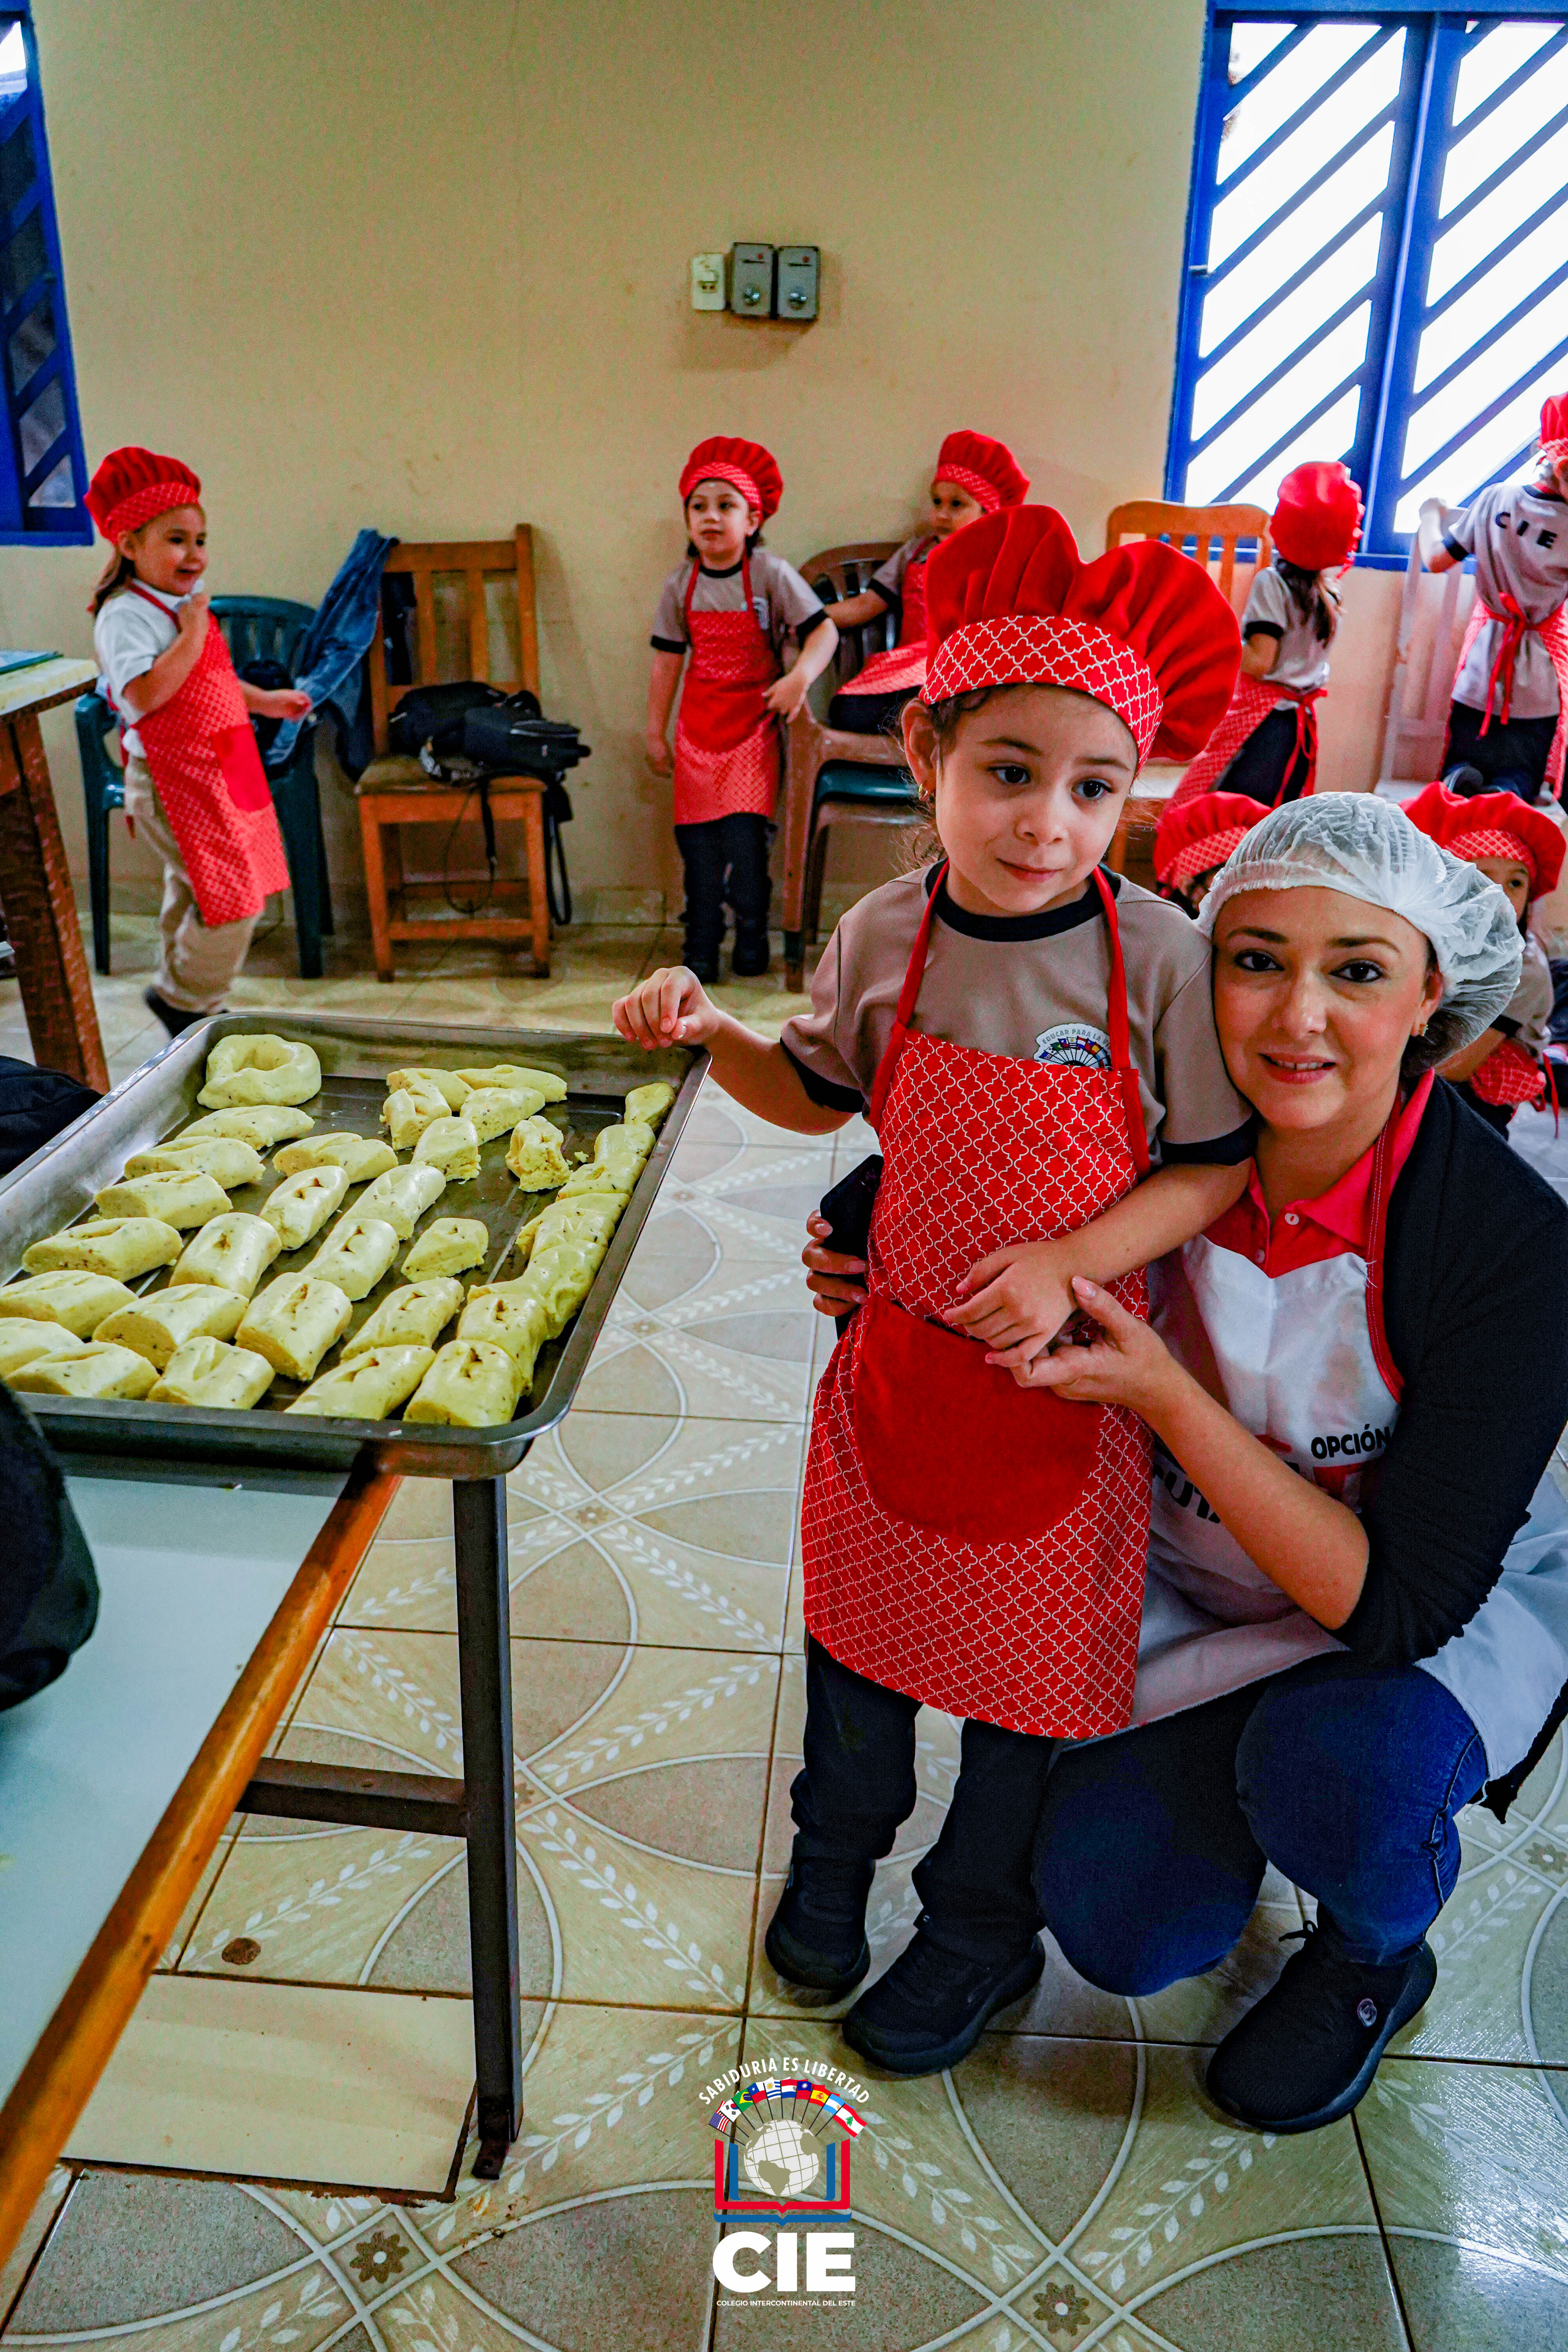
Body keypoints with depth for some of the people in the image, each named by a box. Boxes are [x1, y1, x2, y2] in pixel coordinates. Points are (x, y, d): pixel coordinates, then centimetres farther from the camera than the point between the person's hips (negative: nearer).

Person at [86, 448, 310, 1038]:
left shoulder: (184, 604, 14)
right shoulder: (126, 615, -16)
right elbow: (144, 694, -31)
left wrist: (263, 700, 24)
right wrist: (192, 634, -25)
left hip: (221, 769, 10)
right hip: (174, 779, -10)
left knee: (192, 891, 18)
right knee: (234, 895, -11)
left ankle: (182, 1001, 32)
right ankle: (183, 999, 7)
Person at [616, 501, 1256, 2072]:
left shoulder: (1159, 957, -17)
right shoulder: (885, 937, -8)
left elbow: (1216, 1164, -10)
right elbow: (818, 1092, 8)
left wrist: (1068, 1263, -23)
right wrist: (708, 1031, -9)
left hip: (1063, 1371, -3)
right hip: (896, 1354, 3)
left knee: (1029, 1660, 15)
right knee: (860, 1622, 22)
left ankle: (980, 1928, 42)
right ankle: (836, 1853, 52)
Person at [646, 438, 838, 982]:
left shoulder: (771, 574, -7)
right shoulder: (681, 585, 3)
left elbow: (824, 631, -11)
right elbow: (667, 661, 8)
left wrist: (800, 678, -29)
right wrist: (655, 733, 8)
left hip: (754, 723, -3)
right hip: (699, 727, 3)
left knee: (746, 835, -12)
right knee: (697, 840, 2)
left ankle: (752, 939, 8)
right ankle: (700, 952, 12)